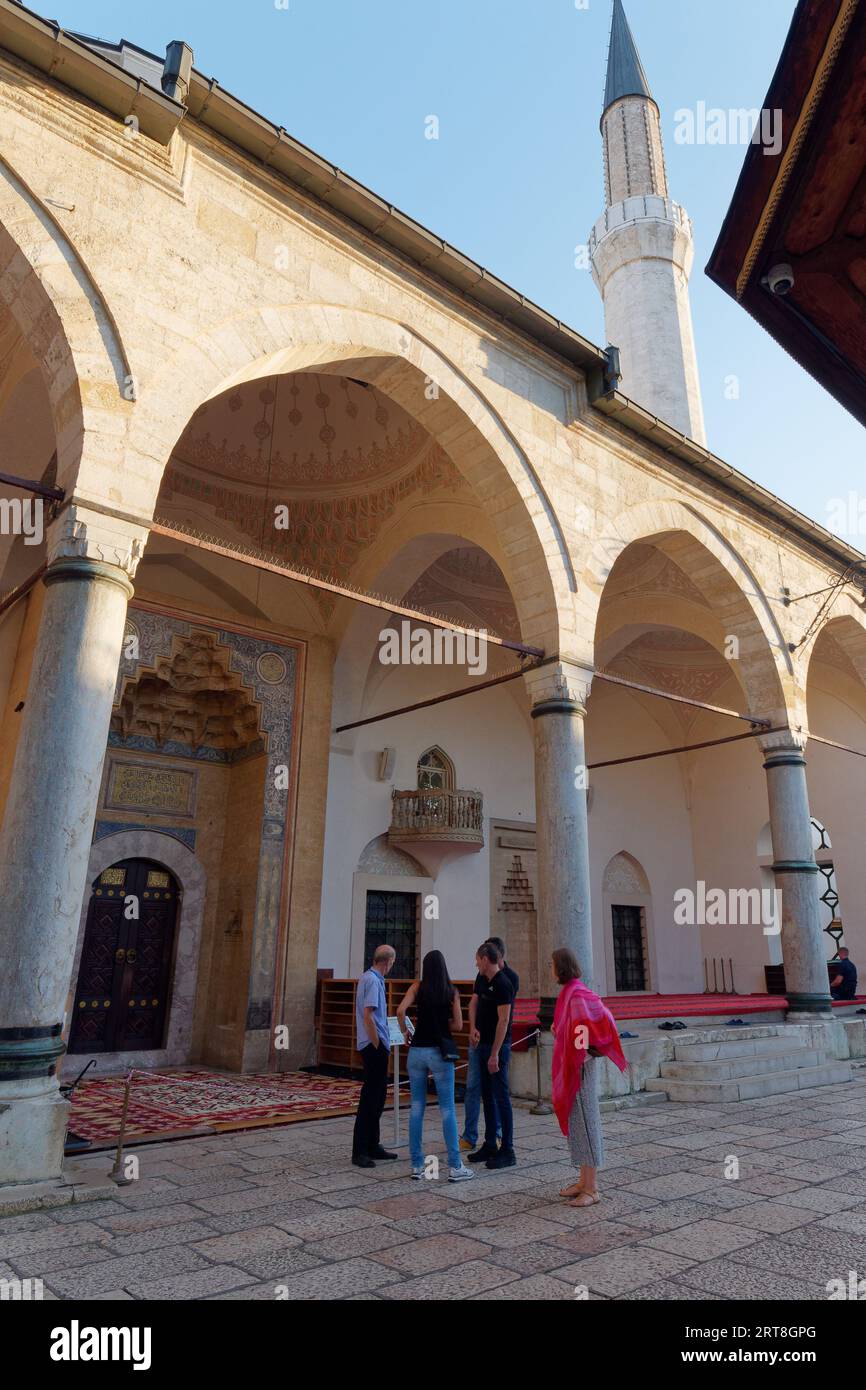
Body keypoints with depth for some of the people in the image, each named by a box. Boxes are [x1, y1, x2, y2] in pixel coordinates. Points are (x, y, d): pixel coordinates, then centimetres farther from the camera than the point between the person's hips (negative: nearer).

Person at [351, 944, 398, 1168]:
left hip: (374, 1045, 10)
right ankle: (360, 1151, 1)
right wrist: (378, 1046, -17)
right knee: (370, 1098, -5)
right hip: (374, 1045, -10)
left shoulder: (368, 978, 12)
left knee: (377, 1096, 15)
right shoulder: (373, 981, -17)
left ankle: (372, 1145, 24)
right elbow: (368, 1015, -23)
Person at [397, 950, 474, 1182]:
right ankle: (454, 1167, 7)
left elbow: (401, 1010, -12)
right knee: (447, 1110, 5)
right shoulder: (452, 991, 0)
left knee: (416, 1108, 11)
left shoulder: (418, 987, 0)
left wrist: (405, 1032, 4)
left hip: (417, 1050, 2)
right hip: (440, 1052, -1)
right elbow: (458, 1025, 0)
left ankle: (417, 1165, 15)